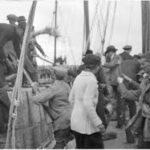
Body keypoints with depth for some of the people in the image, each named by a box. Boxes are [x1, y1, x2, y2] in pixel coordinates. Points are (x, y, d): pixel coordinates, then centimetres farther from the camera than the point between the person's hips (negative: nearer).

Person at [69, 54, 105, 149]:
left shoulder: (78, 77, 6)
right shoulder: (92, 80, -17)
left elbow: (71, 99, 13)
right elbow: (88, 104, -25)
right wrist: (98, 123, -21)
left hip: (75, 121, 8)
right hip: (87, 123, -8)